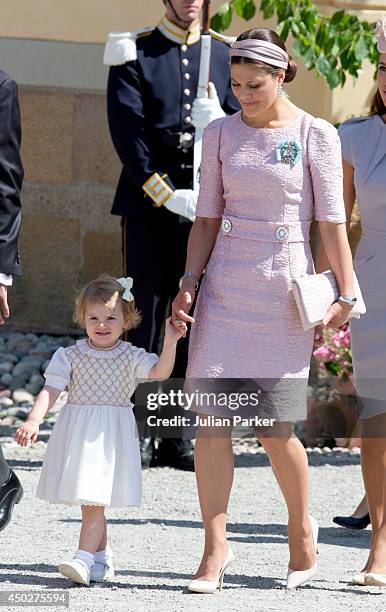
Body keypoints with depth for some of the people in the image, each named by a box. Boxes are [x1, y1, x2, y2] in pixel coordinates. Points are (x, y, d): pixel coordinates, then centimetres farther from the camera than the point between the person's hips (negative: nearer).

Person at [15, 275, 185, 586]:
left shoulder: (131, 357, 0)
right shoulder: (70, 356, 3)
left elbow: (160, 372, -15)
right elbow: (51, 390, -4)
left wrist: (170, 342, -30)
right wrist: (34, 420, -18)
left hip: (111, 437, -3)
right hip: (77, 434, 3)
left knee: (95, 501, -12)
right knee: (89, 502, 9)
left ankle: (84, 559, -18)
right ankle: (102, 558, 23)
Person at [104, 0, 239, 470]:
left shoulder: (224, 54, 11)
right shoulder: (134, 53, 1)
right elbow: (127, 131, -8)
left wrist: (218, 122, -16)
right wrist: (166, 195, -16)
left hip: (205, 205, 3)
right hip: (148, 205, -3)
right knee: (144, 317, -2)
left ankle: (176, 437, 10)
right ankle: (138, 435, 2)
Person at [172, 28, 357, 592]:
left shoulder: (315, 136, -2)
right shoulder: (220, 135, 7)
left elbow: (332, 221, -2)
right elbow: (207, 217, 10)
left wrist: (346, 294, -5)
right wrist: (189, 281, -1)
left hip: (285, 288, -3)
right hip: (226, 287, 3)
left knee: (275, 430, -4)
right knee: (211, 420, -5)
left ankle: (300, 528, 22)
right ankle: (215, 549, 0)